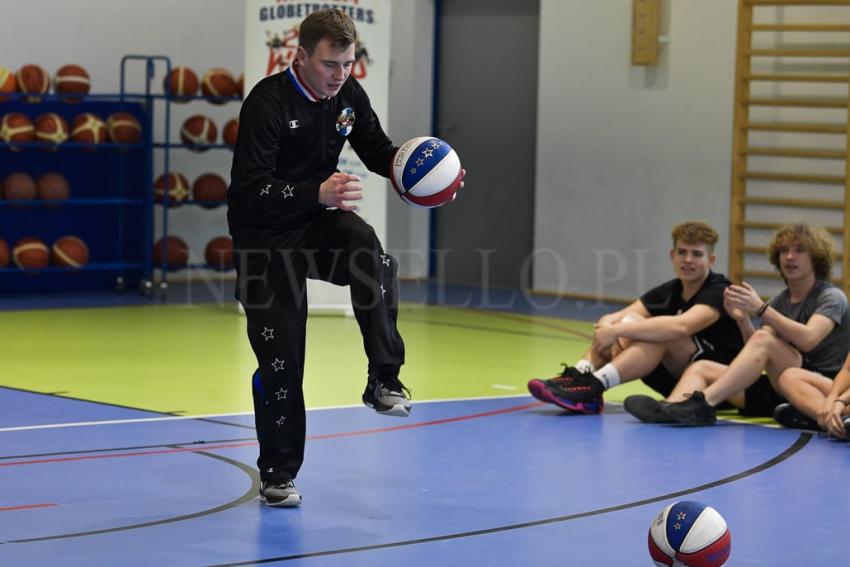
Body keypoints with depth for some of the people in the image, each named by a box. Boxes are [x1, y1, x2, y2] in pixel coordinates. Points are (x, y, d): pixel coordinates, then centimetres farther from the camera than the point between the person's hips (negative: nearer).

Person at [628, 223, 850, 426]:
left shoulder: (832, 298, -1)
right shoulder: (781, 300, 18)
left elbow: (807, 339, -21)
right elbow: (758, 357, 7)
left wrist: (761, 309, -25)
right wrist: (743, 320, -11)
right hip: (780, 392, 7)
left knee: (763, 339, -30)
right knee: (700, 369, -9)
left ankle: (702, 404, -40)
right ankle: (672, 408, -42)